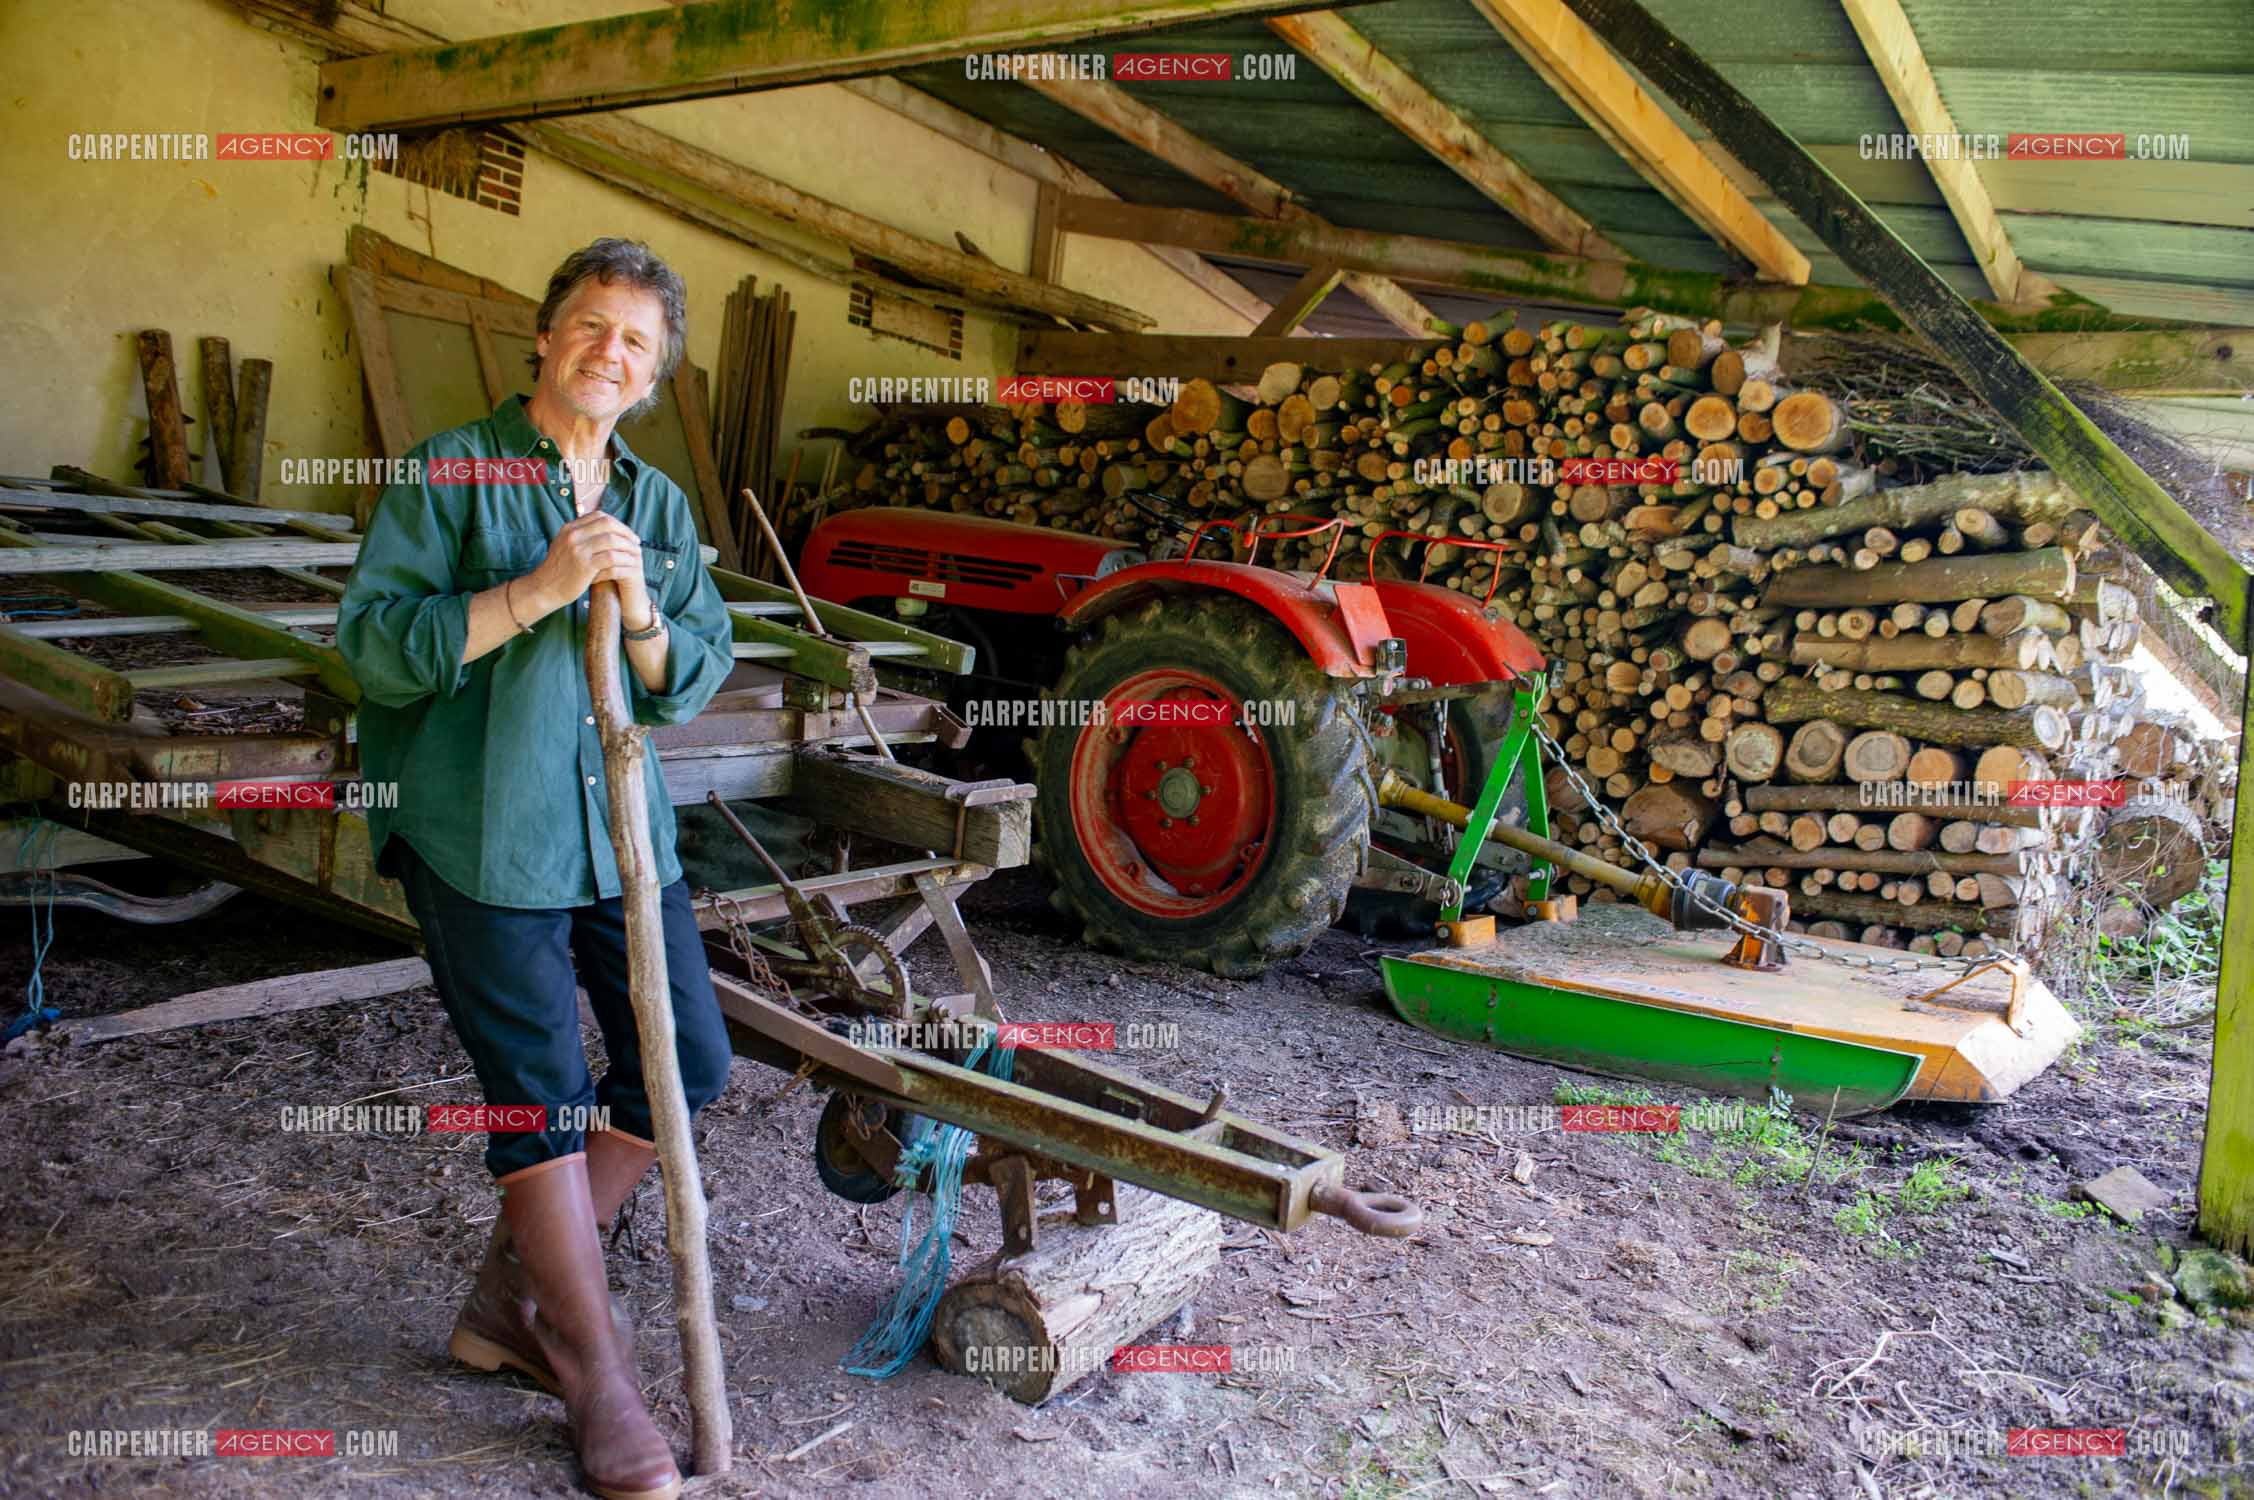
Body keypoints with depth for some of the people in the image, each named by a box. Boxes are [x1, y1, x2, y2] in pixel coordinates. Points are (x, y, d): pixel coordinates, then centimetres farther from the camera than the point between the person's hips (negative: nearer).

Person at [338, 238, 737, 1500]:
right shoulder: (449, 475, -3)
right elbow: (377, 646, -11)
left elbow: (696, 680, 8)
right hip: (481, 828, -6)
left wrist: (641, 615, -13)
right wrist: (537, 590, -20)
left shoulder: (658, 504, 12)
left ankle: (519, 1288, 28)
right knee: (546, 1090, -1)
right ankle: (599, 1376, 13)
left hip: (619, 822, 6)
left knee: (686, 1061, 8)